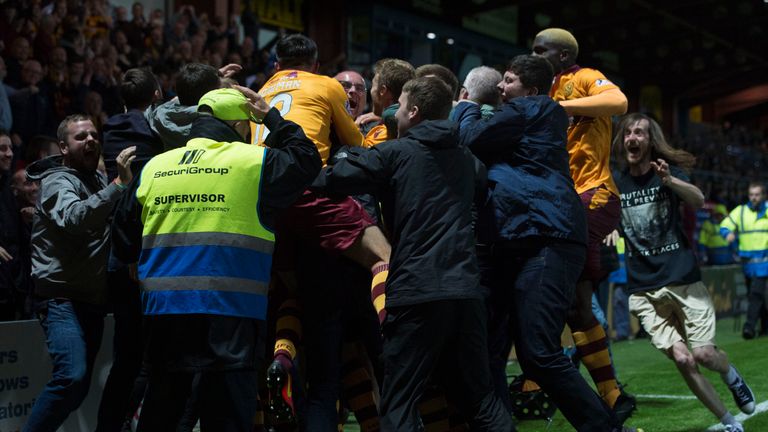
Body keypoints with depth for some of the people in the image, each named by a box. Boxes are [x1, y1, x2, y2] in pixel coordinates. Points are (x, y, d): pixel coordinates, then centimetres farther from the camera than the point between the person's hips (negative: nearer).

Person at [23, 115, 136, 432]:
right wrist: (119, 184, -38)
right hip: (62, 298, -8)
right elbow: (74, 218, -29)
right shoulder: (58, 181, -8)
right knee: (72, 376, -25)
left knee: (79, 385, 9)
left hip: (92, 299, 8)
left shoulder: (97, 180, 17)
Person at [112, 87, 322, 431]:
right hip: (228, 316, -5)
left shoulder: (153, 167, 9)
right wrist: (272, 117, 16)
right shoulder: (252, 162, -5)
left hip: (163, 313, 5)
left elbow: (126, 244, 14)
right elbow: (307, 160, 9)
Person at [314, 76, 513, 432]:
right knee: (479, 397, 14)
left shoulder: (395, 153, -1)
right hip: (466, 289, 6)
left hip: (417, 292, -6)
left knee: (399, 403, 0)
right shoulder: (465, 159, 17)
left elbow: (332, 178, -8)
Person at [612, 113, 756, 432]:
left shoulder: (669, 170, -2)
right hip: (643, 290, 2)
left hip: (683, 280, -1)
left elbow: (698, 200, -22)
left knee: (704, 354, -8)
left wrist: (669, 181, -42)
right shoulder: (616, 181, 5)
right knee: (682, 360, -8)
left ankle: (731, 375, 28)